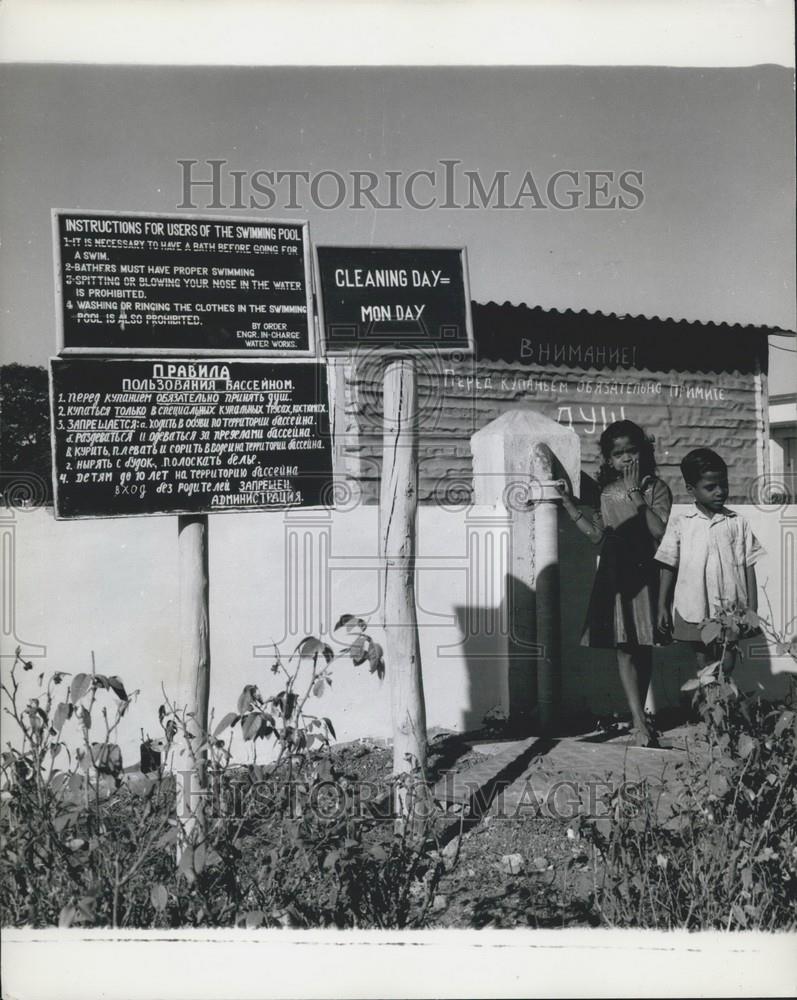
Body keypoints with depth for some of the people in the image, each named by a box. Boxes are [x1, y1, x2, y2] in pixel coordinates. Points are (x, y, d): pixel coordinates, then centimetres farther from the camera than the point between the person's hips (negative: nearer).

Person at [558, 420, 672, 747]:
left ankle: (639, 716, 17)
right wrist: (568, 503, 12)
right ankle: (640, 723, -6)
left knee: (643, 647, 3)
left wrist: (636, 494, -17)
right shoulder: (607, 493, 11)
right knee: (624, 648, -5)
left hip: (643, 573, -3)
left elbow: (661, 532, -15)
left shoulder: (655, 487, -2)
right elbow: (598, 534, 17)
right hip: (613, 575, 3)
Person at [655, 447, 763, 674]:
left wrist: (752, 608, 2)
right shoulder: (680, 525, 1)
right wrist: (662, 607, 0)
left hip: (730, 608, 0)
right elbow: (668, 568, 3)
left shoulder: (737, 524, 3)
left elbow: (749, 567, 5)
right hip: (693, 610, 0)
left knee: (726, 665, 3)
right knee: (703, 666, 8)